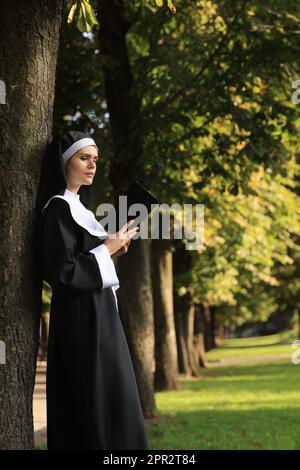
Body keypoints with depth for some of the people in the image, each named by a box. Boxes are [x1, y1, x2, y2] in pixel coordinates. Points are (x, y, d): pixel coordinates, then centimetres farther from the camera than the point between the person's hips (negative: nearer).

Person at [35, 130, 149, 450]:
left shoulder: (77, 207, 17)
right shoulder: (58, 208, -12)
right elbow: (61, 271, -20)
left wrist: (113, 248, 9)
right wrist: (107, 249, -12)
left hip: (97, 312, 10)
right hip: (81, 317, -10)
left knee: (106, 397, 10)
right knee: (92, 400, -9)